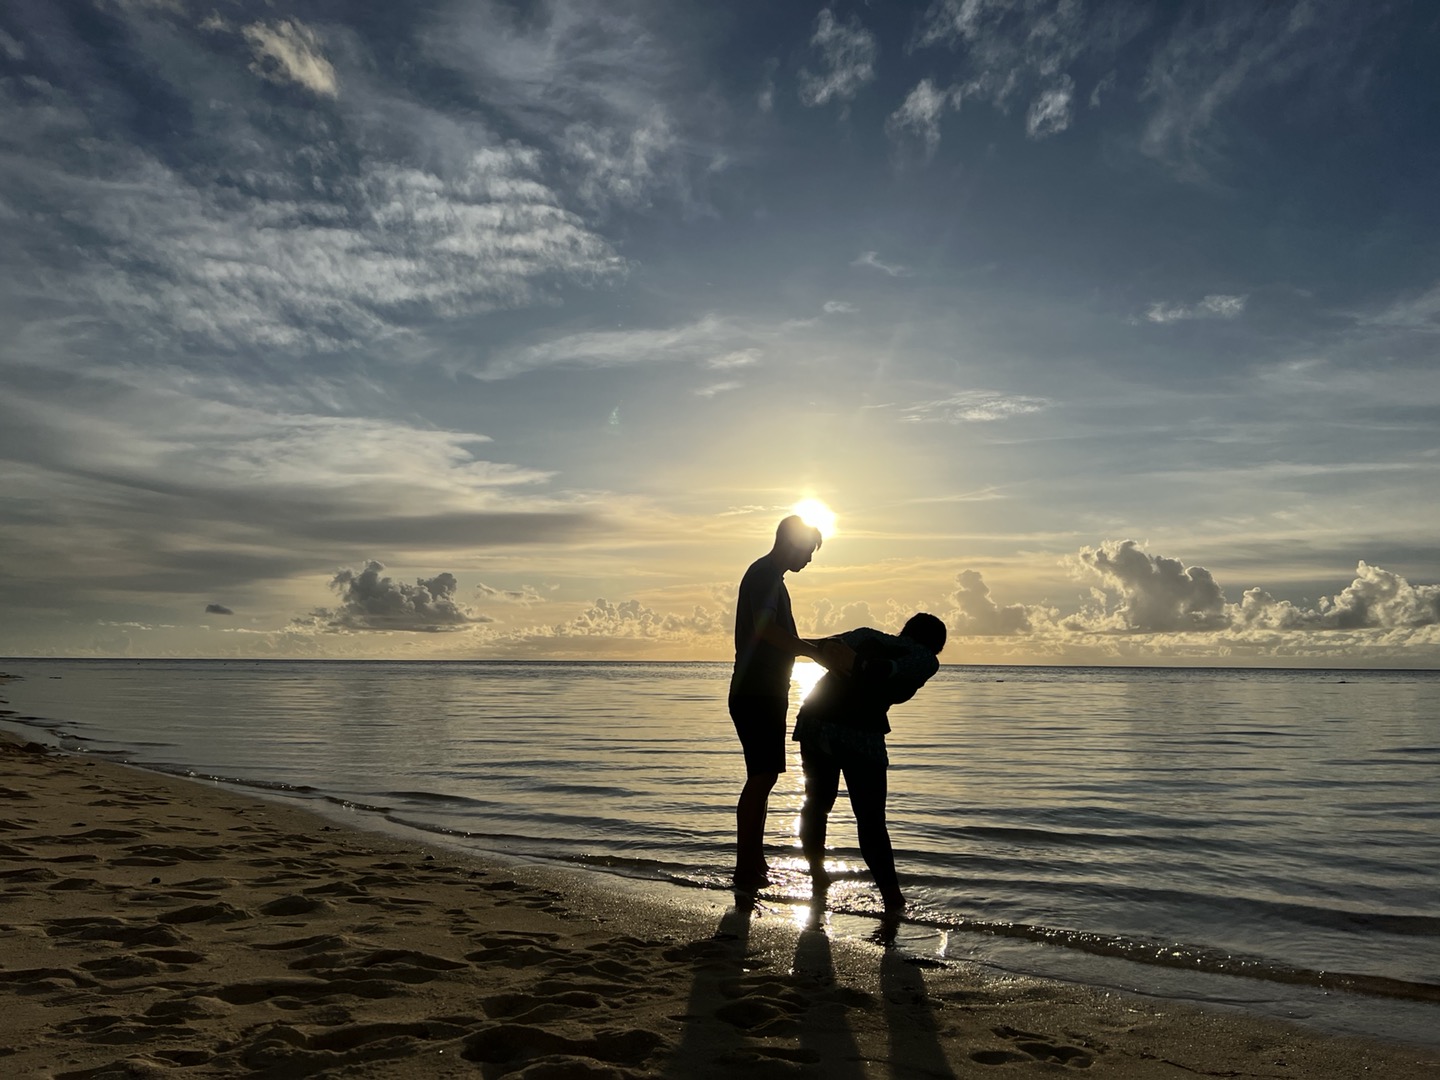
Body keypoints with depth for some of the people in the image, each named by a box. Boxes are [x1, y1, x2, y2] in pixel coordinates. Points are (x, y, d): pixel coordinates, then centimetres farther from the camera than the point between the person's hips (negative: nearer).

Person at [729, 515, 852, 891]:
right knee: (761, 777, -8)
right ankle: (745, 870, -3)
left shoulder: (770, 578, 20)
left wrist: (823, 648, 16)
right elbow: (766, 629, -28)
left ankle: (756, 862, 20)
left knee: (764, 776, 12)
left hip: (767, 694, 10)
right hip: (756, 694, -10)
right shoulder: (763, 575, -12)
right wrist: (818, 652, -33)